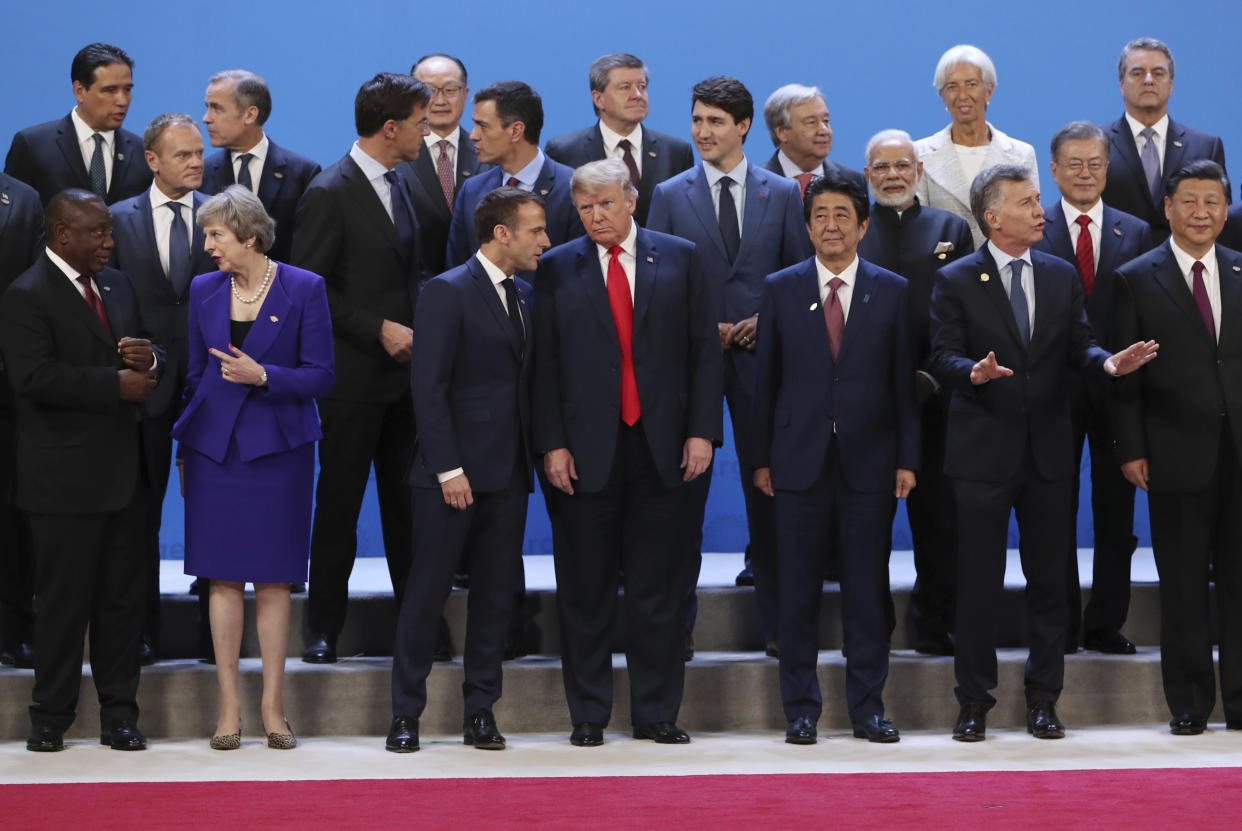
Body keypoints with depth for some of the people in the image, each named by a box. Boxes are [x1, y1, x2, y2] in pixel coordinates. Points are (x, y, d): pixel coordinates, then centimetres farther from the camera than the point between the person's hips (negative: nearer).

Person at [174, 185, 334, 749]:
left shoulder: (304, 289, -4)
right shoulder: (204, 290, 6)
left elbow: (320, 376, -4)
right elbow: (195, 374, 13)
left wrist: (263, 376, -18)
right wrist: (183, 450, 11)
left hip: (278, 446, -2)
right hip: (215, 445, 3)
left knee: (273, 580, 1)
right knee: (224, 578, 1)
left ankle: (273, 708, 8)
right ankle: (229, 708, 6)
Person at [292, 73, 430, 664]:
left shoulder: (397, 185, 12)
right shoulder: (330, 194, -13)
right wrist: (379, 329, -18)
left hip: (404, 371, 7)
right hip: (353, 377, -7)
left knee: (409, 502, 10)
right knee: (339, 503, 2)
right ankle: (324, 628, 11)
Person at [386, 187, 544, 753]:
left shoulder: (521, 294, 15)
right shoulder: (447, 292, -8)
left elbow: (523, 380, 15)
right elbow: (429, 388, -13)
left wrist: (534, 453, 5)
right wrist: (448, 468, -17)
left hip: (508, 475, 7)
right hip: (454, 474, -7)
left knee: (496, 594, 7)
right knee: (427, 592, -1)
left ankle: (481, 711, 14)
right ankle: (405, 715, 6)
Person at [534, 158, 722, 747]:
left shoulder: (679, 258, 7)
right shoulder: (557, 268, 5)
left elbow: (704, 349, 5)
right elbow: (543, 363, 2)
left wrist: (702, 430, -3)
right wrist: (552, 444, -6)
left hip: (661, 448, 1)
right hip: (587, 449, 0)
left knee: (658, 585, 4)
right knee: (586, 588, 3)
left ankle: (656, 714, 12)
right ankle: (588, 715, 12)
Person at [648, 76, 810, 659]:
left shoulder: (782, 194, 7)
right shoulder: (670, 196, 6)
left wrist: (766, 321, -7)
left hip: (759, 352, 0)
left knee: (767, 489, 3)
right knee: (683, 490, 1)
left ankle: (777, 622, 10)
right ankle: (679, 624, 7)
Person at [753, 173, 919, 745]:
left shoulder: (892, 291, 5)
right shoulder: (780, 289, 5)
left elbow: (903, 381, 5)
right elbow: (767, 379, 6)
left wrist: (907, 458, 0)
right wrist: (761, 459, 3)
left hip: (868, 461, 0)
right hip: (800, 461, 0)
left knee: (868, 587, 3)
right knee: (798, 590, 2)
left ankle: (867, 706, 11)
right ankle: (801, 708, 10)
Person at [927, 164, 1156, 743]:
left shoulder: (1062, 276, 10)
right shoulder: (955, 281, -2)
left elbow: (1077, 346, 6)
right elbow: (942, 357, -8)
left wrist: (1108, 363, -15)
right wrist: (974, 372, -30)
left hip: (1048, 451, 4)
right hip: (983, 451, -3)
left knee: (1049, 580, 6)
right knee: (978, 581, 1)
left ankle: (1043, 700, 15)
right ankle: (974, 702, 10)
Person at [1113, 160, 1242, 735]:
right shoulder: (1137, 280, 3)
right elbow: (1125, 376, 0)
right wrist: (1132, 449, -6)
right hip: (1179, 455, -2)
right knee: (1184, 586, 3)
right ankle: (1189, 705, 11)